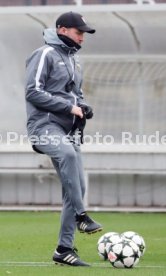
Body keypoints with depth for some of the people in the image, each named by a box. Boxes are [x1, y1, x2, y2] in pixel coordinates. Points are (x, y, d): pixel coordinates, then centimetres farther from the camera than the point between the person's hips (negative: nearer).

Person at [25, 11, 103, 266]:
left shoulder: (73, 59, 20)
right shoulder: (45, 55, -6)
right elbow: (33, 92, -15)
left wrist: (83, 106, 7)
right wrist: (69, 107, -16)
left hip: (68, 129, 9)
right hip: (45, 125, -8)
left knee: (77, 187, 0)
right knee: (68, 154, -39)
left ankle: (64, 249, 5)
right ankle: (80, 215, -36)